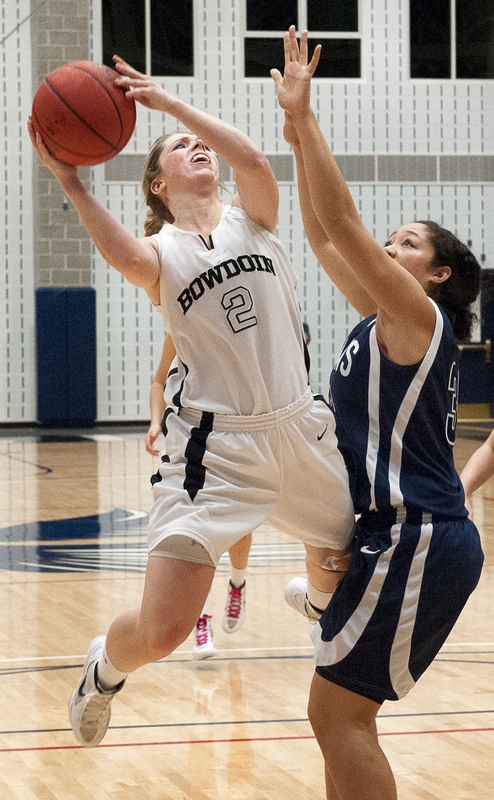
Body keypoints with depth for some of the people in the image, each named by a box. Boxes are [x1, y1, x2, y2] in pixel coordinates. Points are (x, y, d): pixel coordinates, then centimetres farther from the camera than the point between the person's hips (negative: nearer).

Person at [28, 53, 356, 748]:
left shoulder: (251, 218, 9)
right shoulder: (161, 252, 1)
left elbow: (255, 162, -16)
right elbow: (126, 257, -27)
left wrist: (166, 100, -17)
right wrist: (68, 179, -28)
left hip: (299, 428, 4)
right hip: (214, 443, -4)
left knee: (345, 567, 23)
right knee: (162, 629, -15)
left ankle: (317, 599, 62)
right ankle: (105, 668, 21)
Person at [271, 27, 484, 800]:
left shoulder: (421, 319, -8)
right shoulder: (389, 322, 16)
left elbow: (342, 223, -16)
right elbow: (325, 236, 17)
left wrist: (303, 115, -13)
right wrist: (297, 134, 12)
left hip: (418, 539, -9)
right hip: (401, 532, 9)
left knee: (339, 714, -8)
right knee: (340, 714, 12)